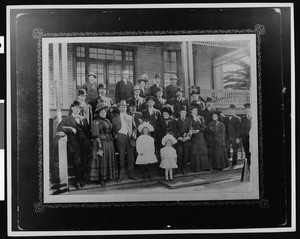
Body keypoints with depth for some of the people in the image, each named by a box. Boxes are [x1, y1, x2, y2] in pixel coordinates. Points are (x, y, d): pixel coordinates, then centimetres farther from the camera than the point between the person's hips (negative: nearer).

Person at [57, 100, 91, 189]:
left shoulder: (84, 119, 21)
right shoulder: (67, 119, 8)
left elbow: (88, 131, 20)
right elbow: (59, 128, -6)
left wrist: (89, 141, 7)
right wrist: (70, 129, -15)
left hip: (84, 144, 3)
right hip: (74, 145, -3)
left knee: (85, 163, -1)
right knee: (77, 162, -8)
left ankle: (82, 179, 17)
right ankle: (77, 181, 9)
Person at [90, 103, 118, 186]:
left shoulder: (107, 121, 16)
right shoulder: (95, 122, -7)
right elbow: (96, 135, -13)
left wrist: (112, 140, 10)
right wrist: (99, 145, -19)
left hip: (109, 143, 7)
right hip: (101, 142, -7)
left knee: (109, 159, 10)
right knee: (101, 160, -3)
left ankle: (107, 177, 20)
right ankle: (100, 179, 5)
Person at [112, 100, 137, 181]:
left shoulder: (130, 117, 19)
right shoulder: (115, 119, 11)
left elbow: (134, 128, 18)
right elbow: (113, 130, 11)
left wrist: (134, 133, 0)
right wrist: (115, 135, -6)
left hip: (130, 138, 2)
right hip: (121, 137, -2)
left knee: (131, 157, 2)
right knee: (121, 157, -4)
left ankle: (131, 174, 12)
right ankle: (121, 175, 1)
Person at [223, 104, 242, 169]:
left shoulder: (237, 119, 1)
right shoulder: (225, 118, 11)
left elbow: (239, 129, -3)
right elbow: (224, 128, 11)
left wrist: (238, 138, -10)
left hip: (234, 138, -2)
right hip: (227, 138, 2)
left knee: (235, 151, 4)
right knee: (226, 150, -5)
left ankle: (234, 164, 14)